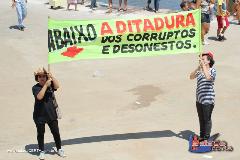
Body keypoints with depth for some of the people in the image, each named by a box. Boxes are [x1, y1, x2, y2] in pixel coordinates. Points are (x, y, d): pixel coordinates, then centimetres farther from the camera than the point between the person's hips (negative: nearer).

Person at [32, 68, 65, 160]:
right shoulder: (35, 88, -9)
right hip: (40, 115, -2)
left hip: (51, 114, 2)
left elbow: (57, 86, -20)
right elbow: (39, 97, -26)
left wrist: (52, 77, -30)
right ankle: (42, 151, 24)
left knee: (56, 132, 9)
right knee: (40, 134, 10)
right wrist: (46, 85, -28)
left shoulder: (50, 84, 0)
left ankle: (59, 149, 25)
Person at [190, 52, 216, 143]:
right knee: (201, 119, 16)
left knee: (207, 119, 0)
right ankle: (202, 136, 28)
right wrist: (198, 68, -10)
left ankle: (206, 139, 8)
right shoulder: (200, 70, 9)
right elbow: (191, 77, 1)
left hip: (208, 99, -7)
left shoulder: (212, 70, -9)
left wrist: (203, 65, -26)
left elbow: (208, 77, -29)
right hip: (199, 99, 7)